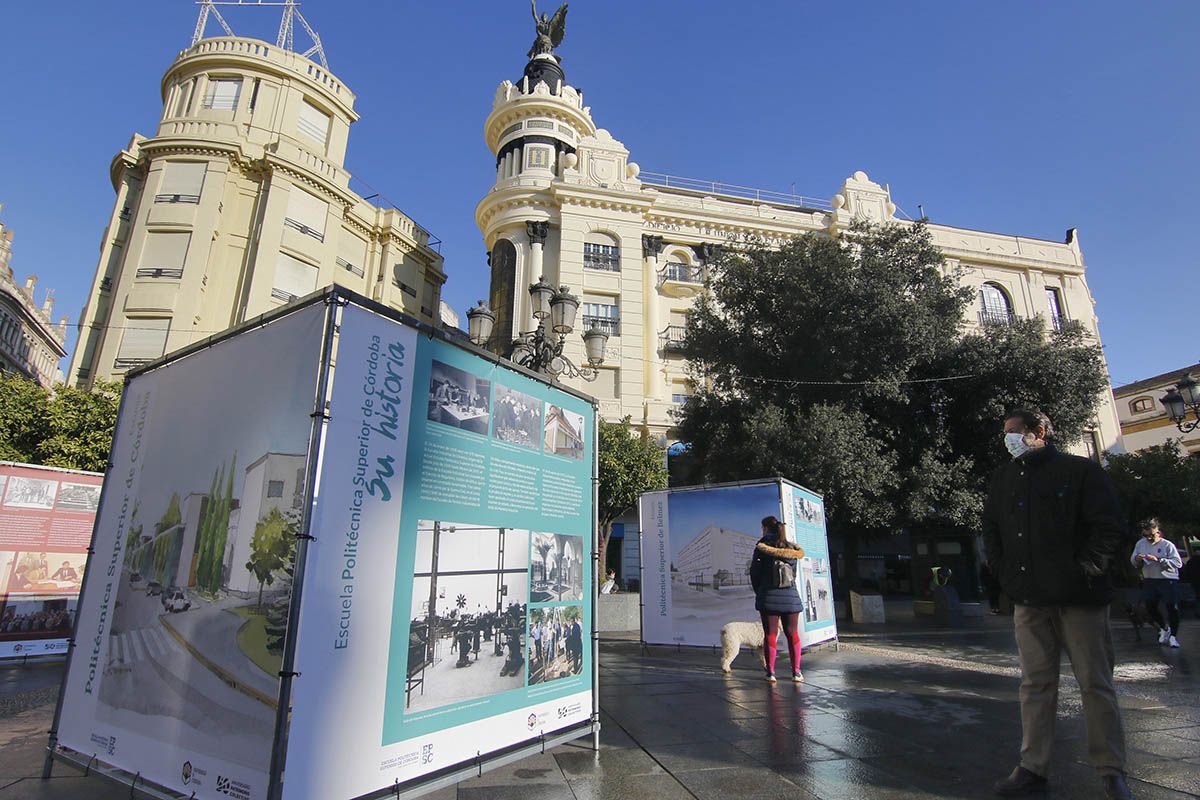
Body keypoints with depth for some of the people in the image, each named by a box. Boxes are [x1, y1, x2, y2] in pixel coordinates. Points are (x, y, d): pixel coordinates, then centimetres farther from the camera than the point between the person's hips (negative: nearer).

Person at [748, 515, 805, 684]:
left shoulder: (762, 546, -4)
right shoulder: (791, 547, 8)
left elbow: (755, 572, -3)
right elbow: (794, 573, 10)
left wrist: (758, 591, 12)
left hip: (769, 596, -3)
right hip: (791, 595, 3)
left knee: (770, 635, 2)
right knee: (792, 634, 11)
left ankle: (771, 673, 3)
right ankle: (796, 672, 12)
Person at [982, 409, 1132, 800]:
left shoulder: (1080, 471, -1)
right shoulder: (1003, 478, 12)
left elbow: (1108, 525, -6)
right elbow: (990, 528, 18)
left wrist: (1085, 570, -10)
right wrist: (1004, 570, 9)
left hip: (1079, 597, -4)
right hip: (1029, 600, 4)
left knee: (1096, 684, 4)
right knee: (1035, 684, 8)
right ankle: (1032, 769, 15)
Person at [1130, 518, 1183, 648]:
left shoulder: (1167, 545, -8)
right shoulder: (1140, 544, 6)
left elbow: (1178, 563, -17)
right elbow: (1133, 562, 13)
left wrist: (1158, 560, -25)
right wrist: (1136, 559, -10)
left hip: (1168, 580, -5)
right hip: (1149, 581, 5)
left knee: (1172, 608, -3)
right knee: (1150, 608, 8)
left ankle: (1173, 635, 14)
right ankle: (1164, 629, 34)